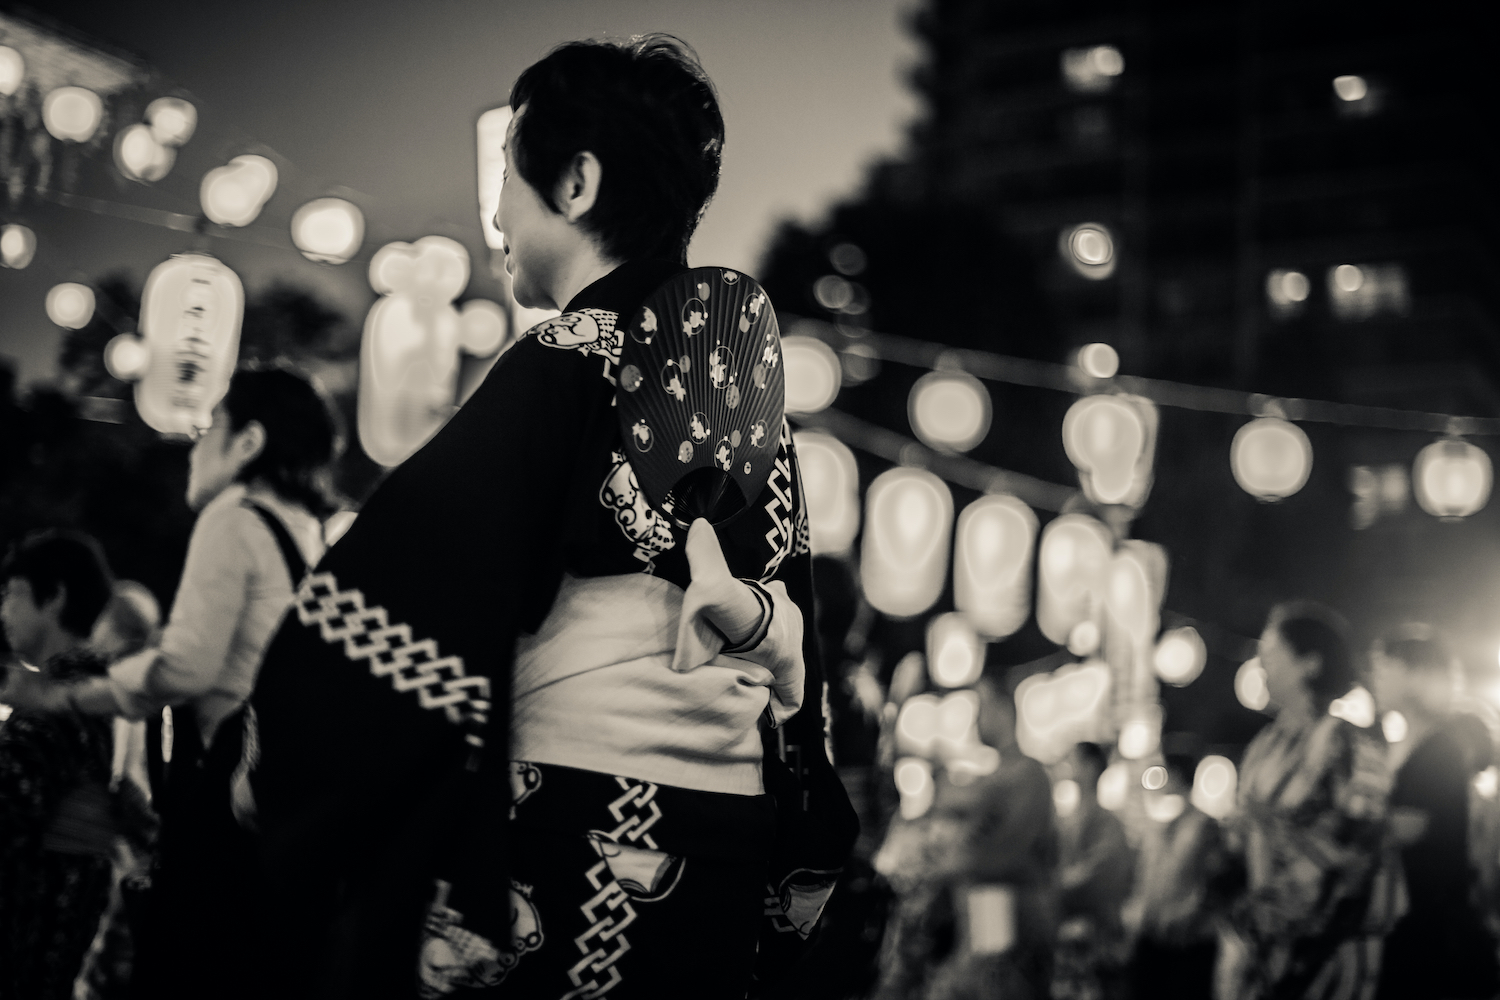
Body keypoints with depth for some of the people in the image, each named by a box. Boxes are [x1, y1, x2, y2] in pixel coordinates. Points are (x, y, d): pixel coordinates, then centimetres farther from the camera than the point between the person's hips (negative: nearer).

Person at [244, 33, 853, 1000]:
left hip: (579, 846, -7)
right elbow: (796, 638, 14)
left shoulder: (564, 366, -12)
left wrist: (278, 764, -4)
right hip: (733, 847, 7)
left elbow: (385, 616, -16)